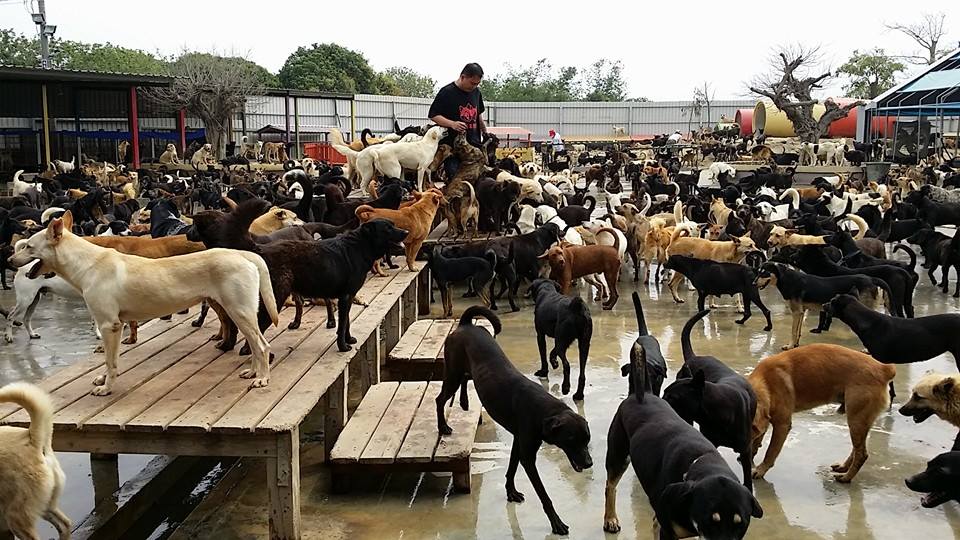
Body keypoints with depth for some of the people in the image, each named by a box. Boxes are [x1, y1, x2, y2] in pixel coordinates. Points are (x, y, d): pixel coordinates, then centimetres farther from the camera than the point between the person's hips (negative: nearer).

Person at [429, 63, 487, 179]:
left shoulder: (476, 92, 12)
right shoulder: (447, 92, -7)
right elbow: (433, 115, -8)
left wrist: (486, 135, 26)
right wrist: (452, 124, -21)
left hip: (474, 144, 6)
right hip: (453, 145, -5)